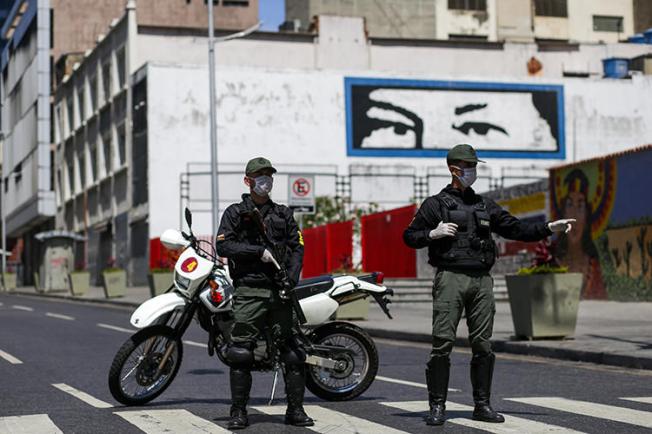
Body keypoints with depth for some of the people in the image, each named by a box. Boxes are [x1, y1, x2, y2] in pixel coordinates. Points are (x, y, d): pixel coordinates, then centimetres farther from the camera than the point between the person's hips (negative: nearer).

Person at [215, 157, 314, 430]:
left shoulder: (283, 213, 18)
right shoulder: (235, 213, 9)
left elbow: (297, 246, 12)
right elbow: (223, 245, -4)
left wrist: (292, 277, -5)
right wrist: (259, 251, -13)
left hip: (280, 291, 3)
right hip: (249, 290, -3)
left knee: (292, 351, 0)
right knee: (240, 353, -7)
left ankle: (295, 410, 8)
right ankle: (239, 412, 0)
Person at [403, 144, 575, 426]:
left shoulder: (485, 205, 19)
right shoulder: (435, 204, 6)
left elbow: (516, 229, 19)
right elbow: (409, 236, 7)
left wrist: (549, 228, 10)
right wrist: (433, 234, -10)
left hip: (481, 280, 4)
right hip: (450, 277, -4)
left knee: (482, 344, 3)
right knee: (443, 342, -9)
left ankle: (482, 405, 11)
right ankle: (437, 407, -4)